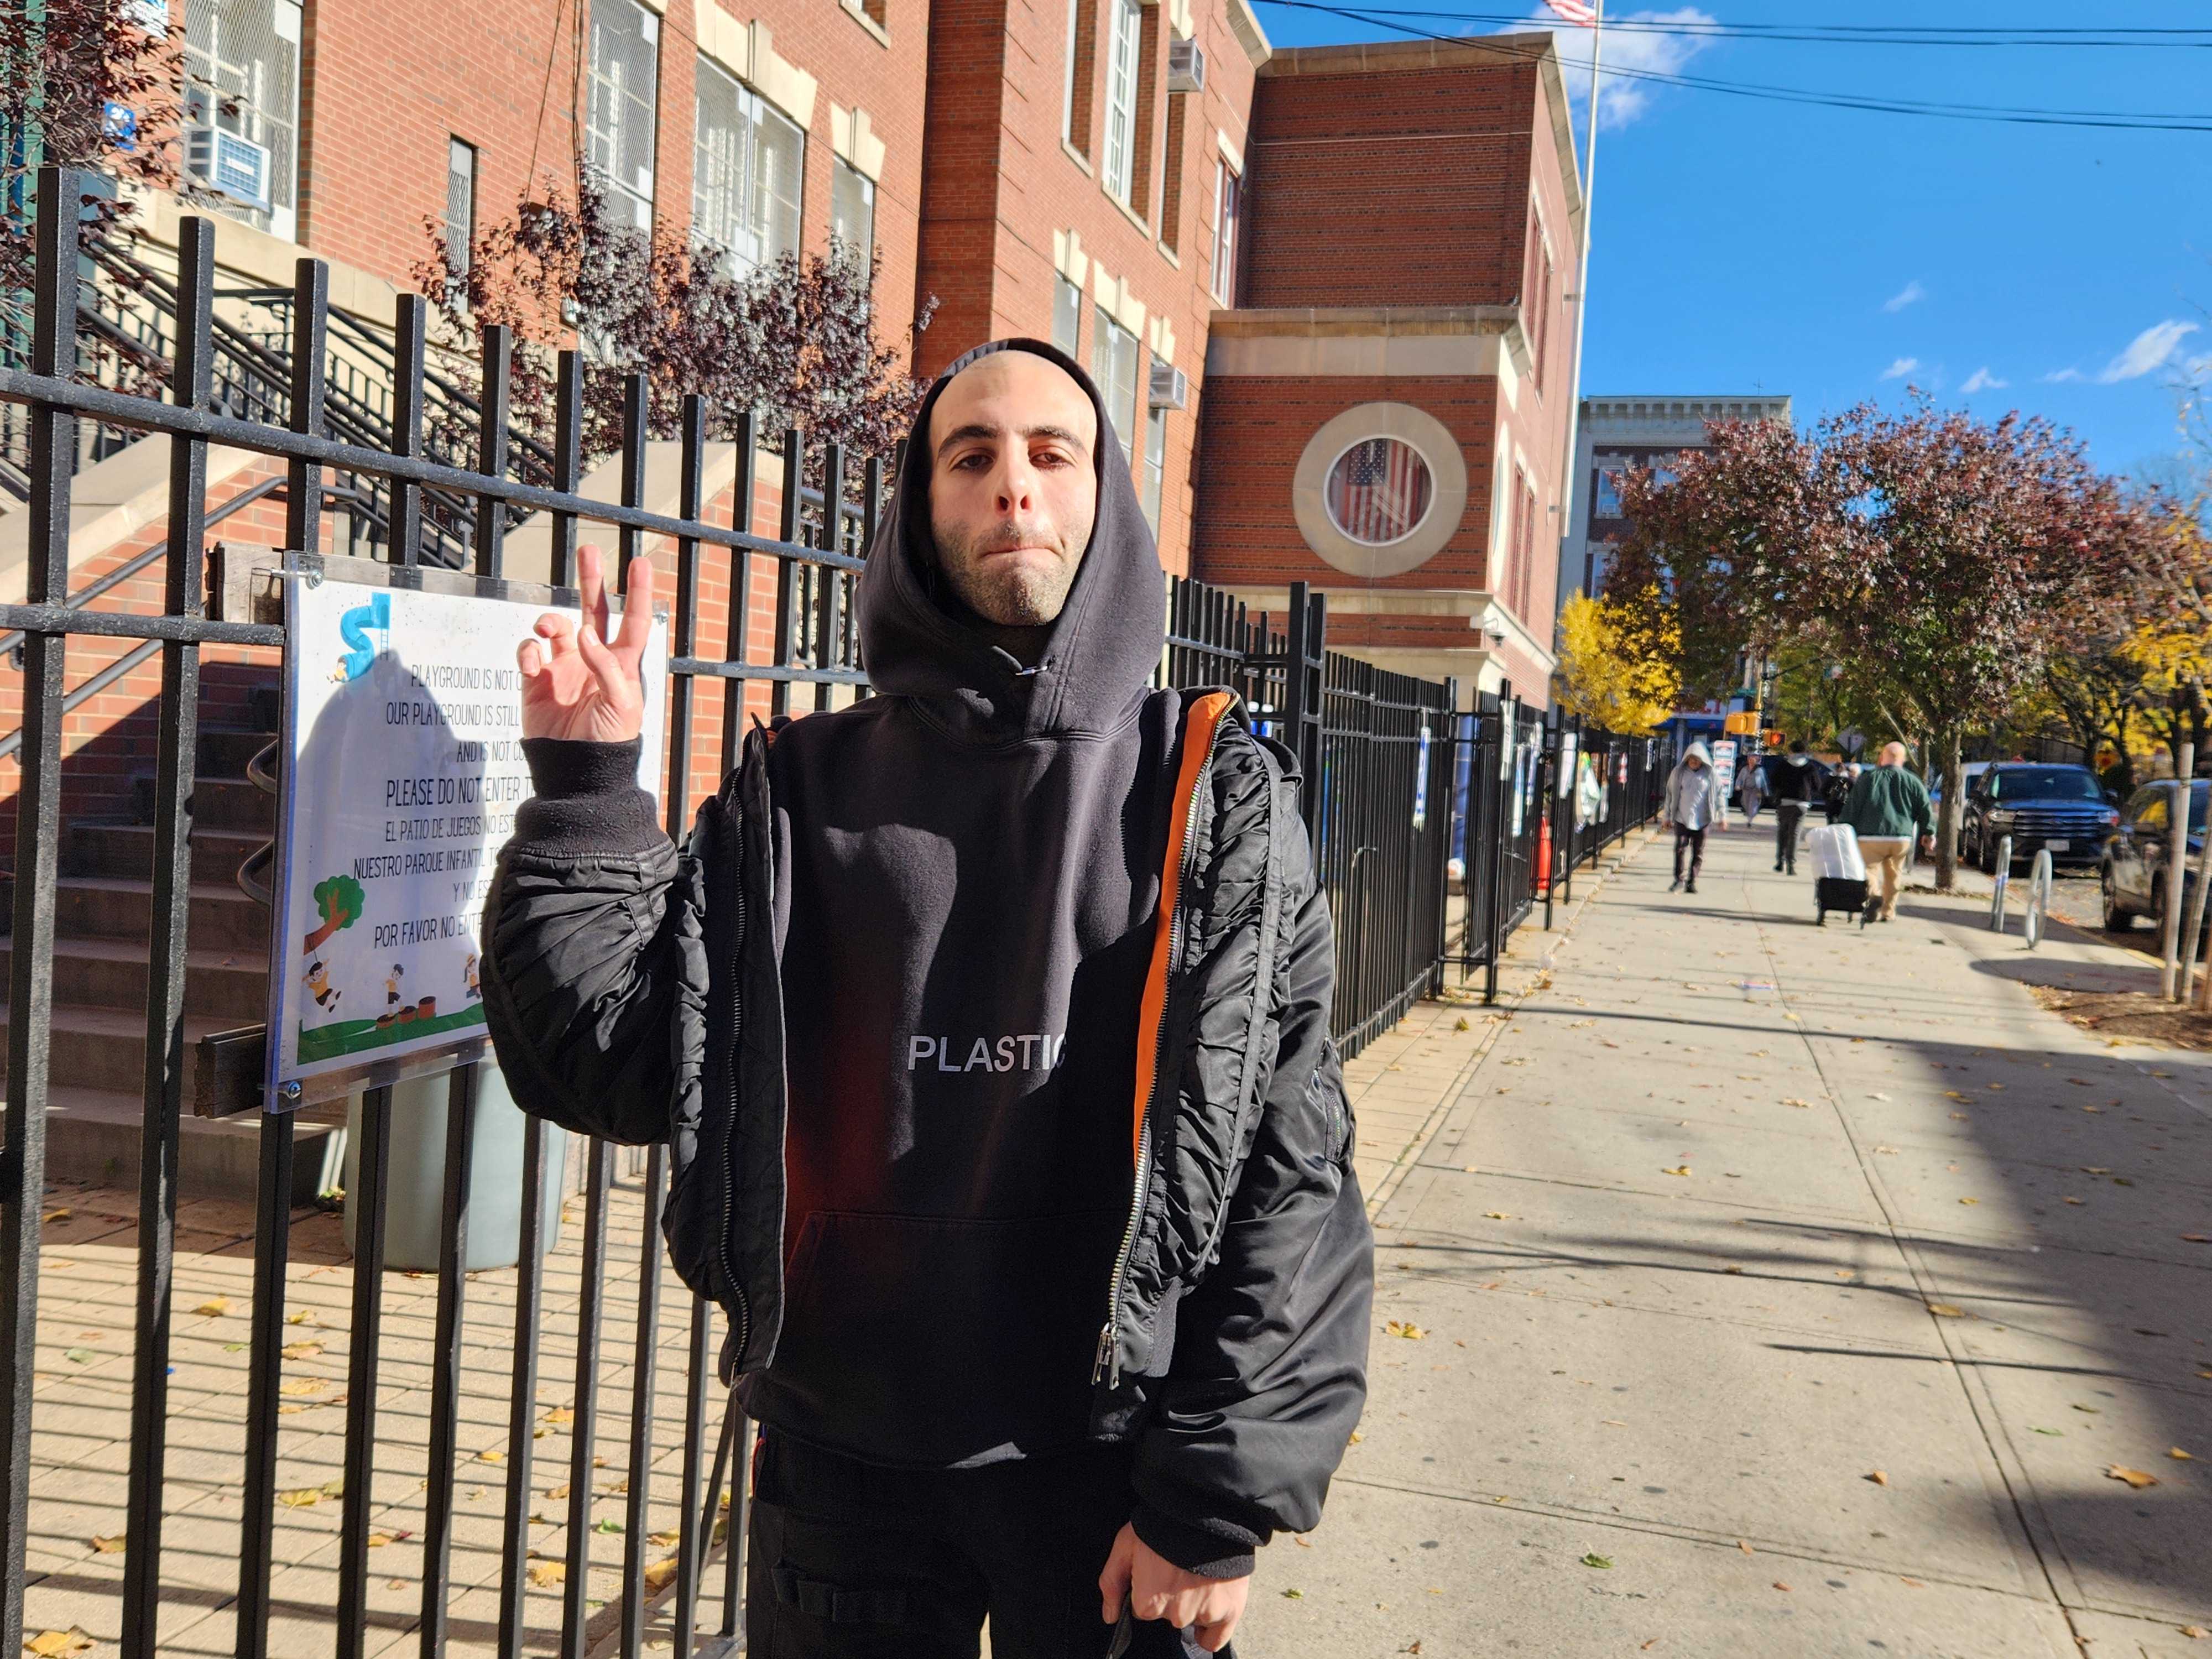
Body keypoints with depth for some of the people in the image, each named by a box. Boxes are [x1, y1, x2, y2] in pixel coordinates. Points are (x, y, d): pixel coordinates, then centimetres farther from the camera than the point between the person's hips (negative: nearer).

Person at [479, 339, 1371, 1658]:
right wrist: (586, 793, -11)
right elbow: (629, 1070, -3)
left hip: (1115, 1473, -1)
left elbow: (1289, 1167, -7)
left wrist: (1221, 1495, -11)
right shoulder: (807, 788, 2)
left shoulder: (1215, 795, -4)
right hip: (845, 1464, 2)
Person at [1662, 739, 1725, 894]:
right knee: (1680, 848, -14)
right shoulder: (1679, 772, 3)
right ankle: (1678, 880, -6)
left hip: (1702, 820, 0)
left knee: (1698, 853, 2)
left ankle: (1693, 882, 10)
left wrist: (1723, 816, 3)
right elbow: (1670, 794, 10)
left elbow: (1719, 795, 8)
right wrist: (1666, 816, 11)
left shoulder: (1710, 774, 2)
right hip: (1682, 818, 0)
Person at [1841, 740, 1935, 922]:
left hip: (1872, 838, -2)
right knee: (1893, 875, 17)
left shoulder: (1867, 779, 2)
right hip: (1902, 839, 2)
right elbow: (1926, 809, 10)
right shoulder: (1912, 781, 7)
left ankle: (1872, 897, -20)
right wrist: (1929, 832, 22)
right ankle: (1888, 911, 22)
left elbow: (1852, 808, 1)